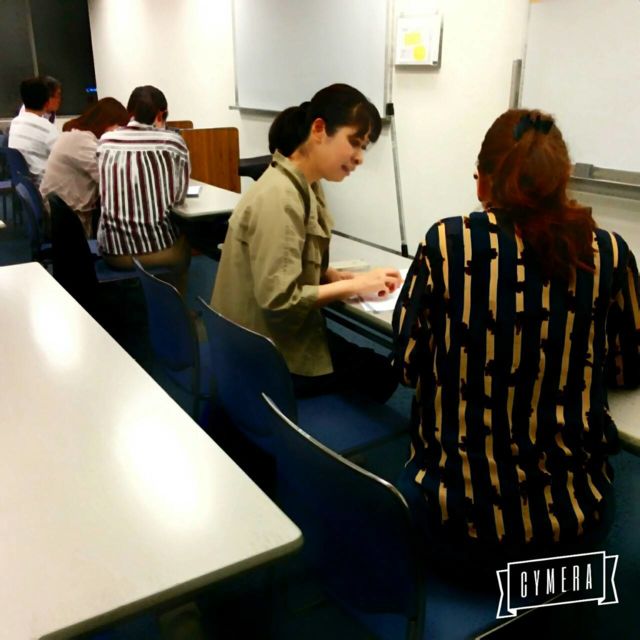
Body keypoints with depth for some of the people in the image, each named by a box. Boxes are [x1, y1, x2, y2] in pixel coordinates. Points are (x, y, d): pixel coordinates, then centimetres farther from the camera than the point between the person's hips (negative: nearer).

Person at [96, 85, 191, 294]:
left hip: (112, 248, 3)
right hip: (157, 248, -3)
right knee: (182, 244, 31)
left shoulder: (106, 141, 4)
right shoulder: (172, 141, -7)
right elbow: (179, 195, 3)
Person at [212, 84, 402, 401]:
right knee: (382, 376, 2)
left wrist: (350, 277, -8)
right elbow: (280, 299, -29)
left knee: (377, 367, 12)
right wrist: (354, 286, -20)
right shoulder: (278, 197, -27)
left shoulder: (306, 185, 2)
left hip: (284, 332, 8)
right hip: (268, 353, -8)